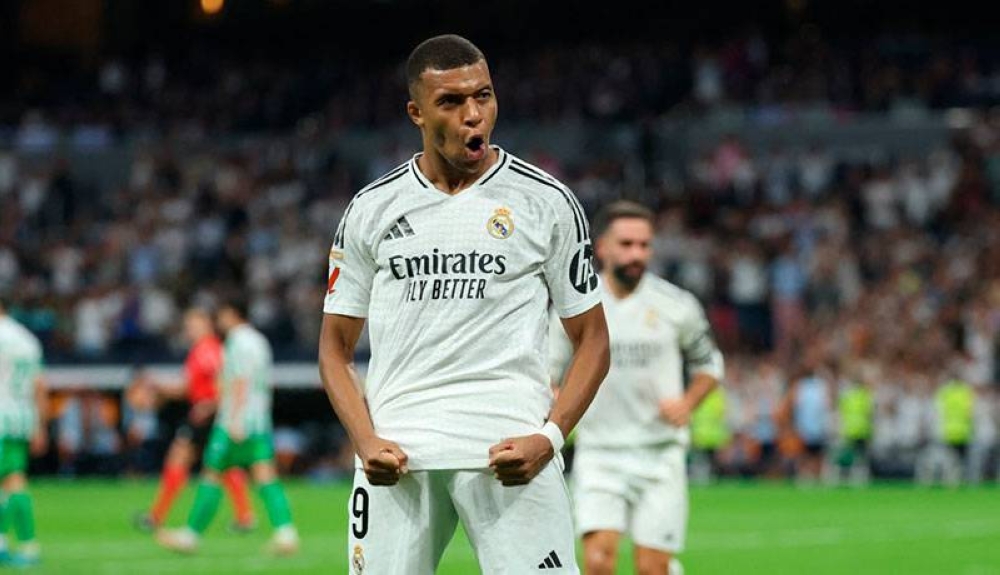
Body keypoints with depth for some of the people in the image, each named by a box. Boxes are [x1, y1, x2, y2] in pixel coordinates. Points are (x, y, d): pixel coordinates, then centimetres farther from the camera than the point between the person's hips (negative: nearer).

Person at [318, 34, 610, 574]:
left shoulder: (547, 201, 5)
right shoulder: (371, 209, 10)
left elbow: (591, 339, 7)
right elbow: (335, 347, 14)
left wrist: (549, 437, -9)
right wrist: (366, 442, -4)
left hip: (509, 450, -2)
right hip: (396, 455, 2)